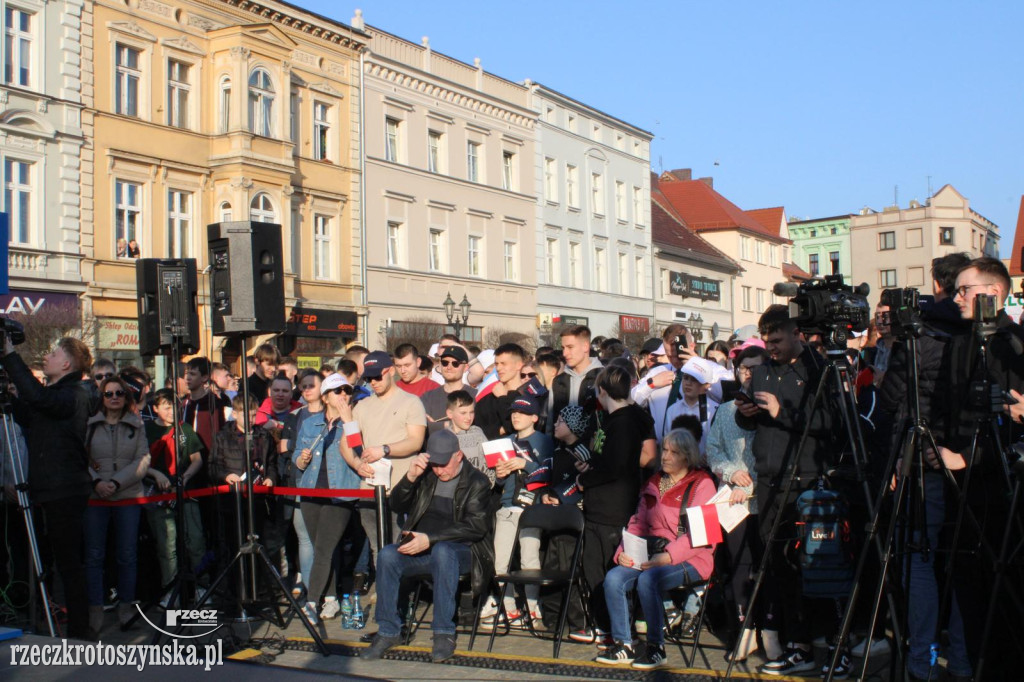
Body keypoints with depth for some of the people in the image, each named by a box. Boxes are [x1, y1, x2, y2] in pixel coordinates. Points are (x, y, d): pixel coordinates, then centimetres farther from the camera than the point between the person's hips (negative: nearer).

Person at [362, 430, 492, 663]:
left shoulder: (477, 482, 0)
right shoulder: (426, 477, 14)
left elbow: (476, 526, -13)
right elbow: (397, 506, 9)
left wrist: (430, 538, -22)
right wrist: (410, 476, -10)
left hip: (457, 551, -4)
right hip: (419, 548, 4)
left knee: (441, 551, -39)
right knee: (387, 555, -27)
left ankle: (444, 632, -29)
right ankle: (388, 631, -15)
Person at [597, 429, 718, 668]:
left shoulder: (701, 484, -3)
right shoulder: (654, 483, 18)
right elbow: (638, 523, 18)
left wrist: (668, 556, -23)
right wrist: (623, 552, 0)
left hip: (689, 559, -6)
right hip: (650, 556, 6)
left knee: (647, 580, -33)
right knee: (613, 578, -19)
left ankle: (656, 647, -16)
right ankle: (622, 645, -8)